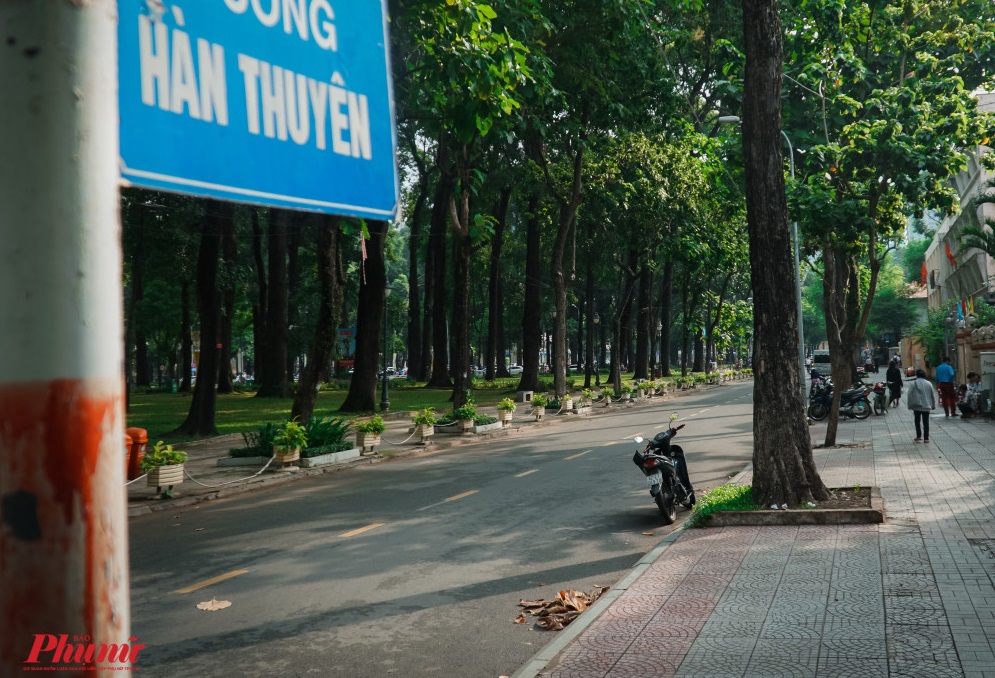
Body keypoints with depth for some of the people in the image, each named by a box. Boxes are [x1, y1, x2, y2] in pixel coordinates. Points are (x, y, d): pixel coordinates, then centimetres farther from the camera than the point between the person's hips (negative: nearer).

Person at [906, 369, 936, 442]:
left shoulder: (914, 383, -6)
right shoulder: (929, 384, 3)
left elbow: (909, 395, -9)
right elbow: (932, 396, 11)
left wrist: (909, 405, -1)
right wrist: (933, 405, 22)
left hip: (917, 406, -2)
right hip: (926, 406, 2)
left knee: (917, 421, 13)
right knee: (926, 422, 4)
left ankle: (918, 436, 12)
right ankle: (926, 438, 2)